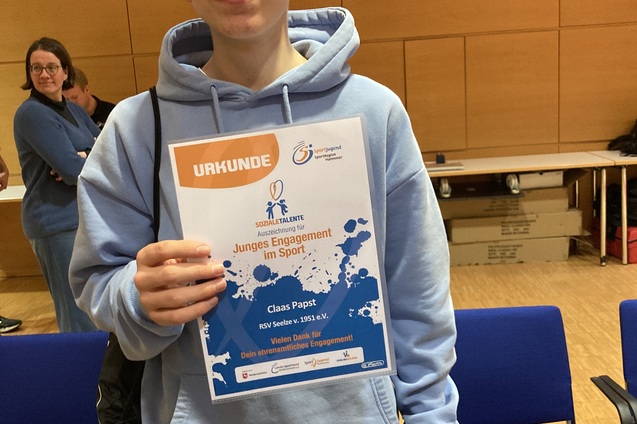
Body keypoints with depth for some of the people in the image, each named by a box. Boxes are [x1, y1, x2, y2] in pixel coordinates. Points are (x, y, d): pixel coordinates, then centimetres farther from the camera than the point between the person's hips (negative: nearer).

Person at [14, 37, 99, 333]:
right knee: (79, 321, -4)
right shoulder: (32, 113, -11)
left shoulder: (73, 110, 15)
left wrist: (85, 158, -13)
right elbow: (72, 170, -20)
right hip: (58, 223, -8)